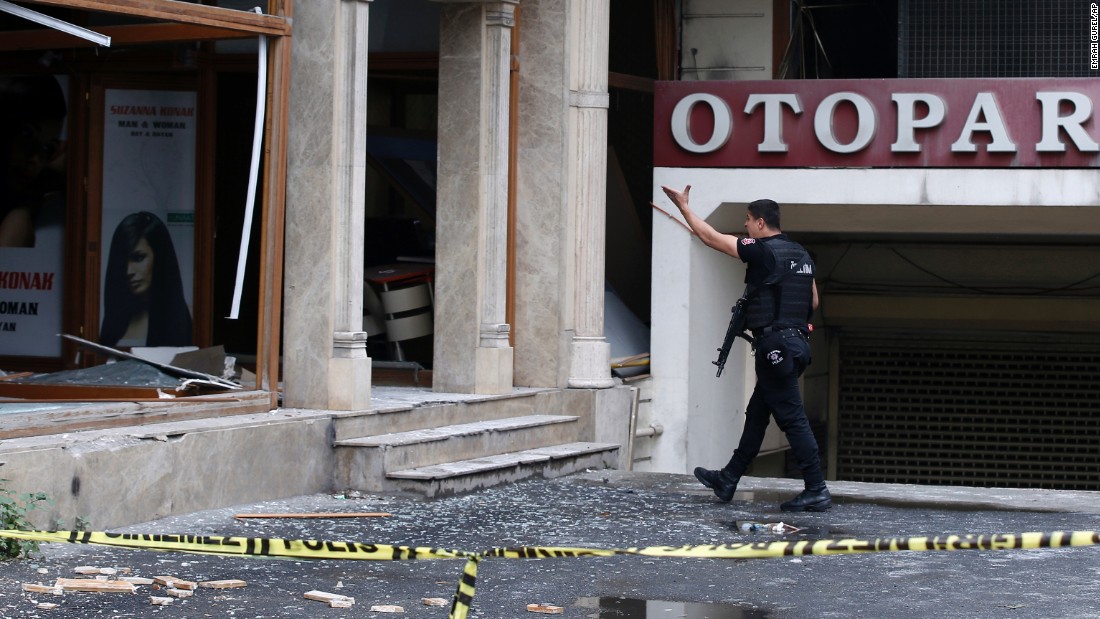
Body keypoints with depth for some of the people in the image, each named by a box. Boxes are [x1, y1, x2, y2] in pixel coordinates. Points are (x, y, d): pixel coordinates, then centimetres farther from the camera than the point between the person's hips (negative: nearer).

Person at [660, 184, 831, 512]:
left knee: (792, 418, -8)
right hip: (796, 341, 9)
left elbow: (711, 237, -5)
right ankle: (727, 480, 25)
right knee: (756, 415, 16)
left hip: (774, 345, -9)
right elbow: (813, 302, 19)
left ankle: (817, 491, -9)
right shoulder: (801, 254, 13)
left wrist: (683, 206, 6)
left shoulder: (764, 251, -12)